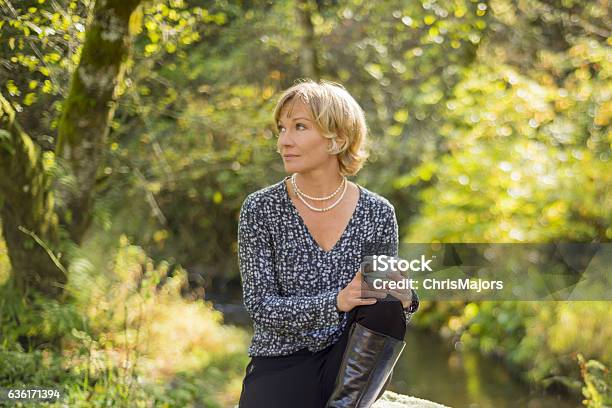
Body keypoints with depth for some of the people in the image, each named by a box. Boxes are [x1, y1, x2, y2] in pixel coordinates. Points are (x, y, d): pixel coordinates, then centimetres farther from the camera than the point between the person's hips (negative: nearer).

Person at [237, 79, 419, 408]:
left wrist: (402, 300, -20)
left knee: (386, 303, -28)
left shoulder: (377, 213, -1)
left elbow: (387, 302, 6)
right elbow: (260, 306, -11)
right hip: (282, 365, -2)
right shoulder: (260, 209, -5)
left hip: (351, 367, 3)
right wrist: (336, 302, -26)